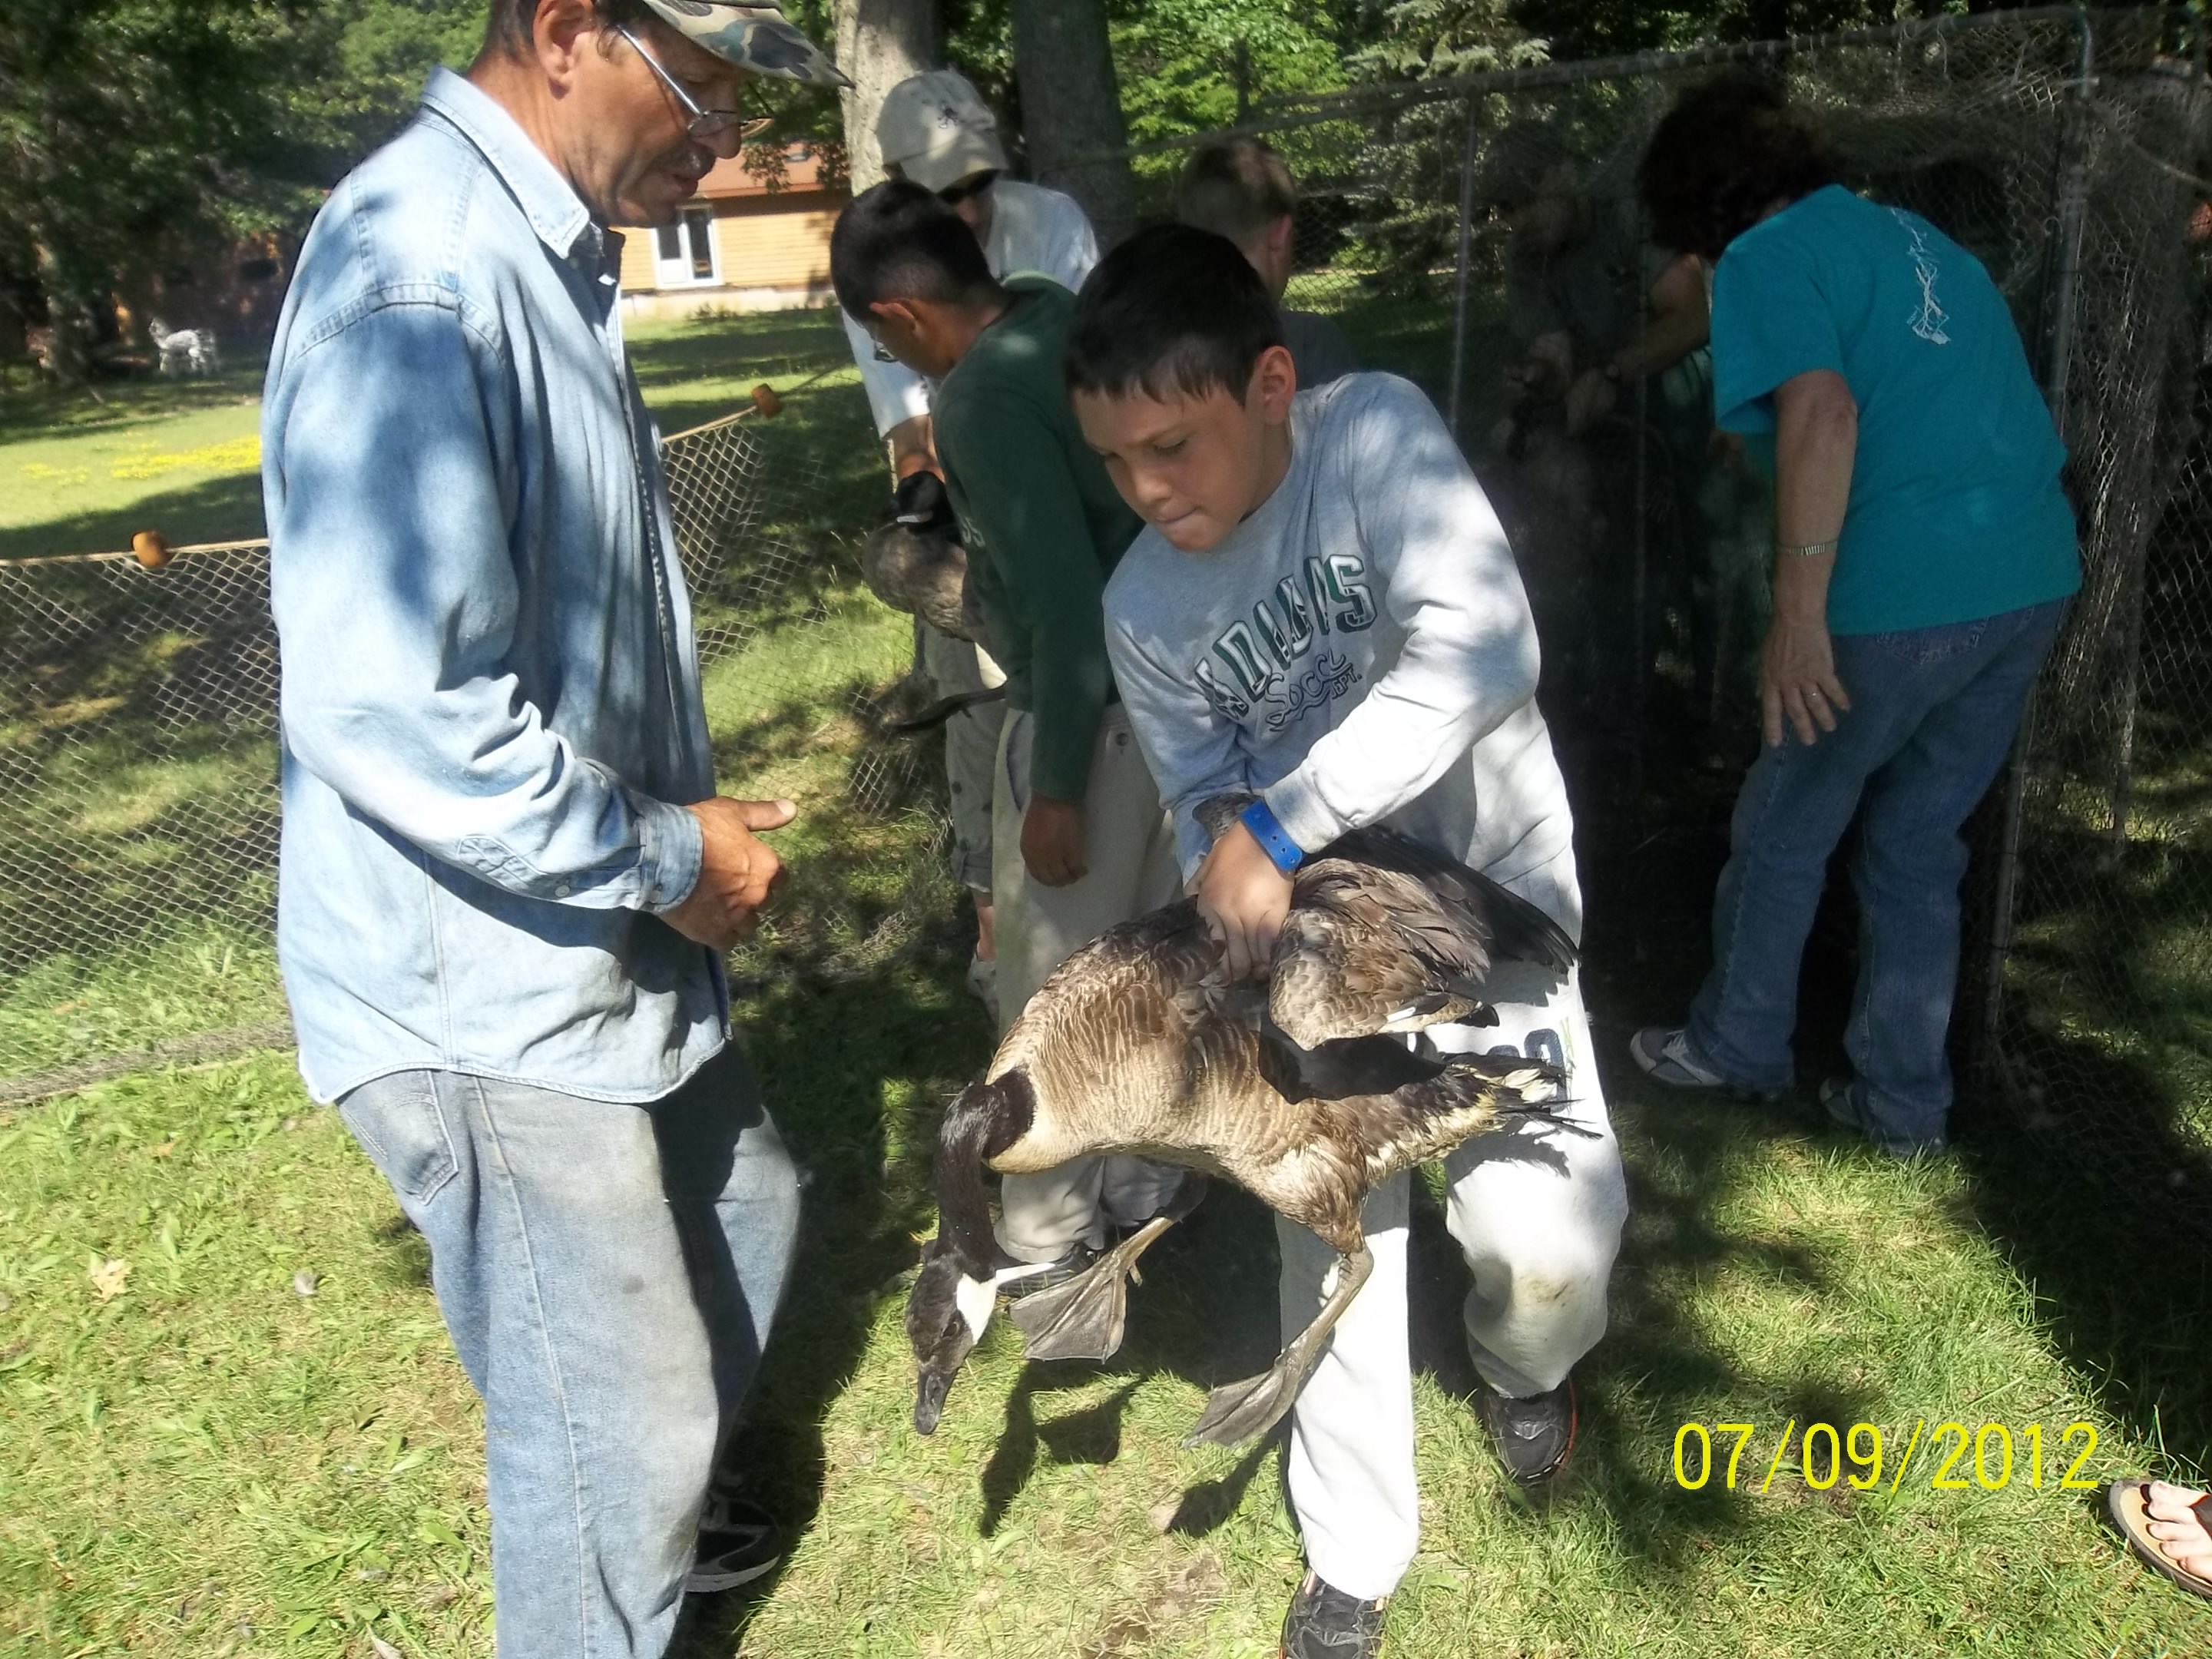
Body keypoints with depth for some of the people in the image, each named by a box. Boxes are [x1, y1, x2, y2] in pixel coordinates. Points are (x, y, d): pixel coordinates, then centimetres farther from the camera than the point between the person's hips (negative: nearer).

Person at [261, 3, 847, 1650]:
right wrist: (670, 854, -19)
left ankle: (641, 1510, 53)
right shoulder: (419, 277, -25)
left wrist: (689, 818, 9)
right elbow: (385, 712, -31)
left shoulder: (548, 253, 7)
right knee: (616, 1404, 4)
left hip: (611, 938, 10)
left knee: (744, 1207, 28)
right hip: (486, 986, -10)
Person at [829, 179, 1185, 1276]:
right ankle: (1141, 1181, 37)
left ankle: (1046, 1244, 22)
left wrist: (1057, 789, -18)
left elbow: (1064, 602, -23)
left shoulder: (982, 398, -19)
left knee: (1048, 988, 7)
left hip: (1091, 712, -8)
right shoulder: (1072, 321, 5)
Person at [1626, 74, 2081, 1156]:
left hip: (1906, 592, -7)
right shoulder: (1918, 237, 21)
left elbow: (1824, 413, -20)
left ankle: (1735, 1047, 29)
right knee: (1919, 844, 17)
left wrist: (1798, 609, -23)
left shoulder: (1767, 255, -3)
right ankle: (1902, 1100, 25)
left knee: (1783, 831, 12)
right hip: (2032, 578, 8)